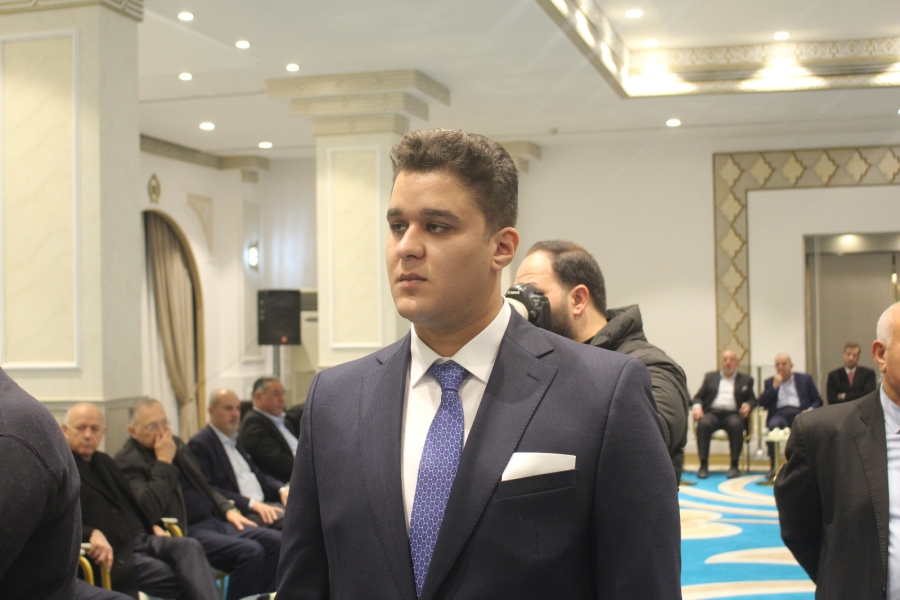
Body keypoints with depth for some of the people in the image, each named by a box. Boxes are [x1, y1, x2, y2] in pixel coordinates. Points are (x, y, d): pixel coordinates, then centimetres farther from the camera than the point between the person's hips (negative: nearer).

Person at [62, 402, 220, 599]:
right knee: (179, 578, -26)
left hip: (139, 538, 7)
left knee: (189, 546, -23)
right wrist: (91, 534, -31)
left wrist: (153, 525, 14)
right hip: (111, 554, -7)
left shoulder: (104, 462, 23)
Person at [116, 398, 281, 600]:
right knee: (250, 552, -27)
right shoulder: (128, 461, -7)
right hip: (184, 531, -9)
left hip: (214, 520, 9)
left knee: (275, 541, -9)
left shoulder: (175, 444, 18)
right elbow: (150, 510, -22)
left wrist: (228, 509, 11)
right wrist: (164, 462, -17)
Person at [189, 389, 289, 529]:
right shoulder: (199, 444, -4)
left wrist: (282, 489, 5)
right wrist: (251, 503, -20)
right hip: (239, 513, -8)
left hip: (262, 503, 9)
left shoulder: (236, 439, 23)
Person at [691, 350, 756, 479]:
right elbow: (699, 397, 17)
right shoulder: (710, 377, 22)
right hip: (712, 412, 1)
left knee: (736, 424, -36)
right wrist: (697, 406, -6)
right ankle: (703, 465, -31)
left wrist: (748, 405, -10)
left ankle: (734, 465, -29)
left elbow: (752, 399, 14)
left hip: (733, 414, 0)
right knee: (703, 424, -34)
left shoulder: (746, 380, 21)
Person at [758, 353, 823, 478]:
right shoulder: (770, 382, 23)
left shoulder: (805, 379, 20)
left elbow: (818, 400, 14)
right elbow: (762, 403, 8)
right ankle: (773, 465, -32)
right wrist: (775, 385, 1)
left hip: (799, 413, 0)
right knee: (773, 425, -37)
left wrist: (810, 410, -7)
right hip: (779, 414, 1)